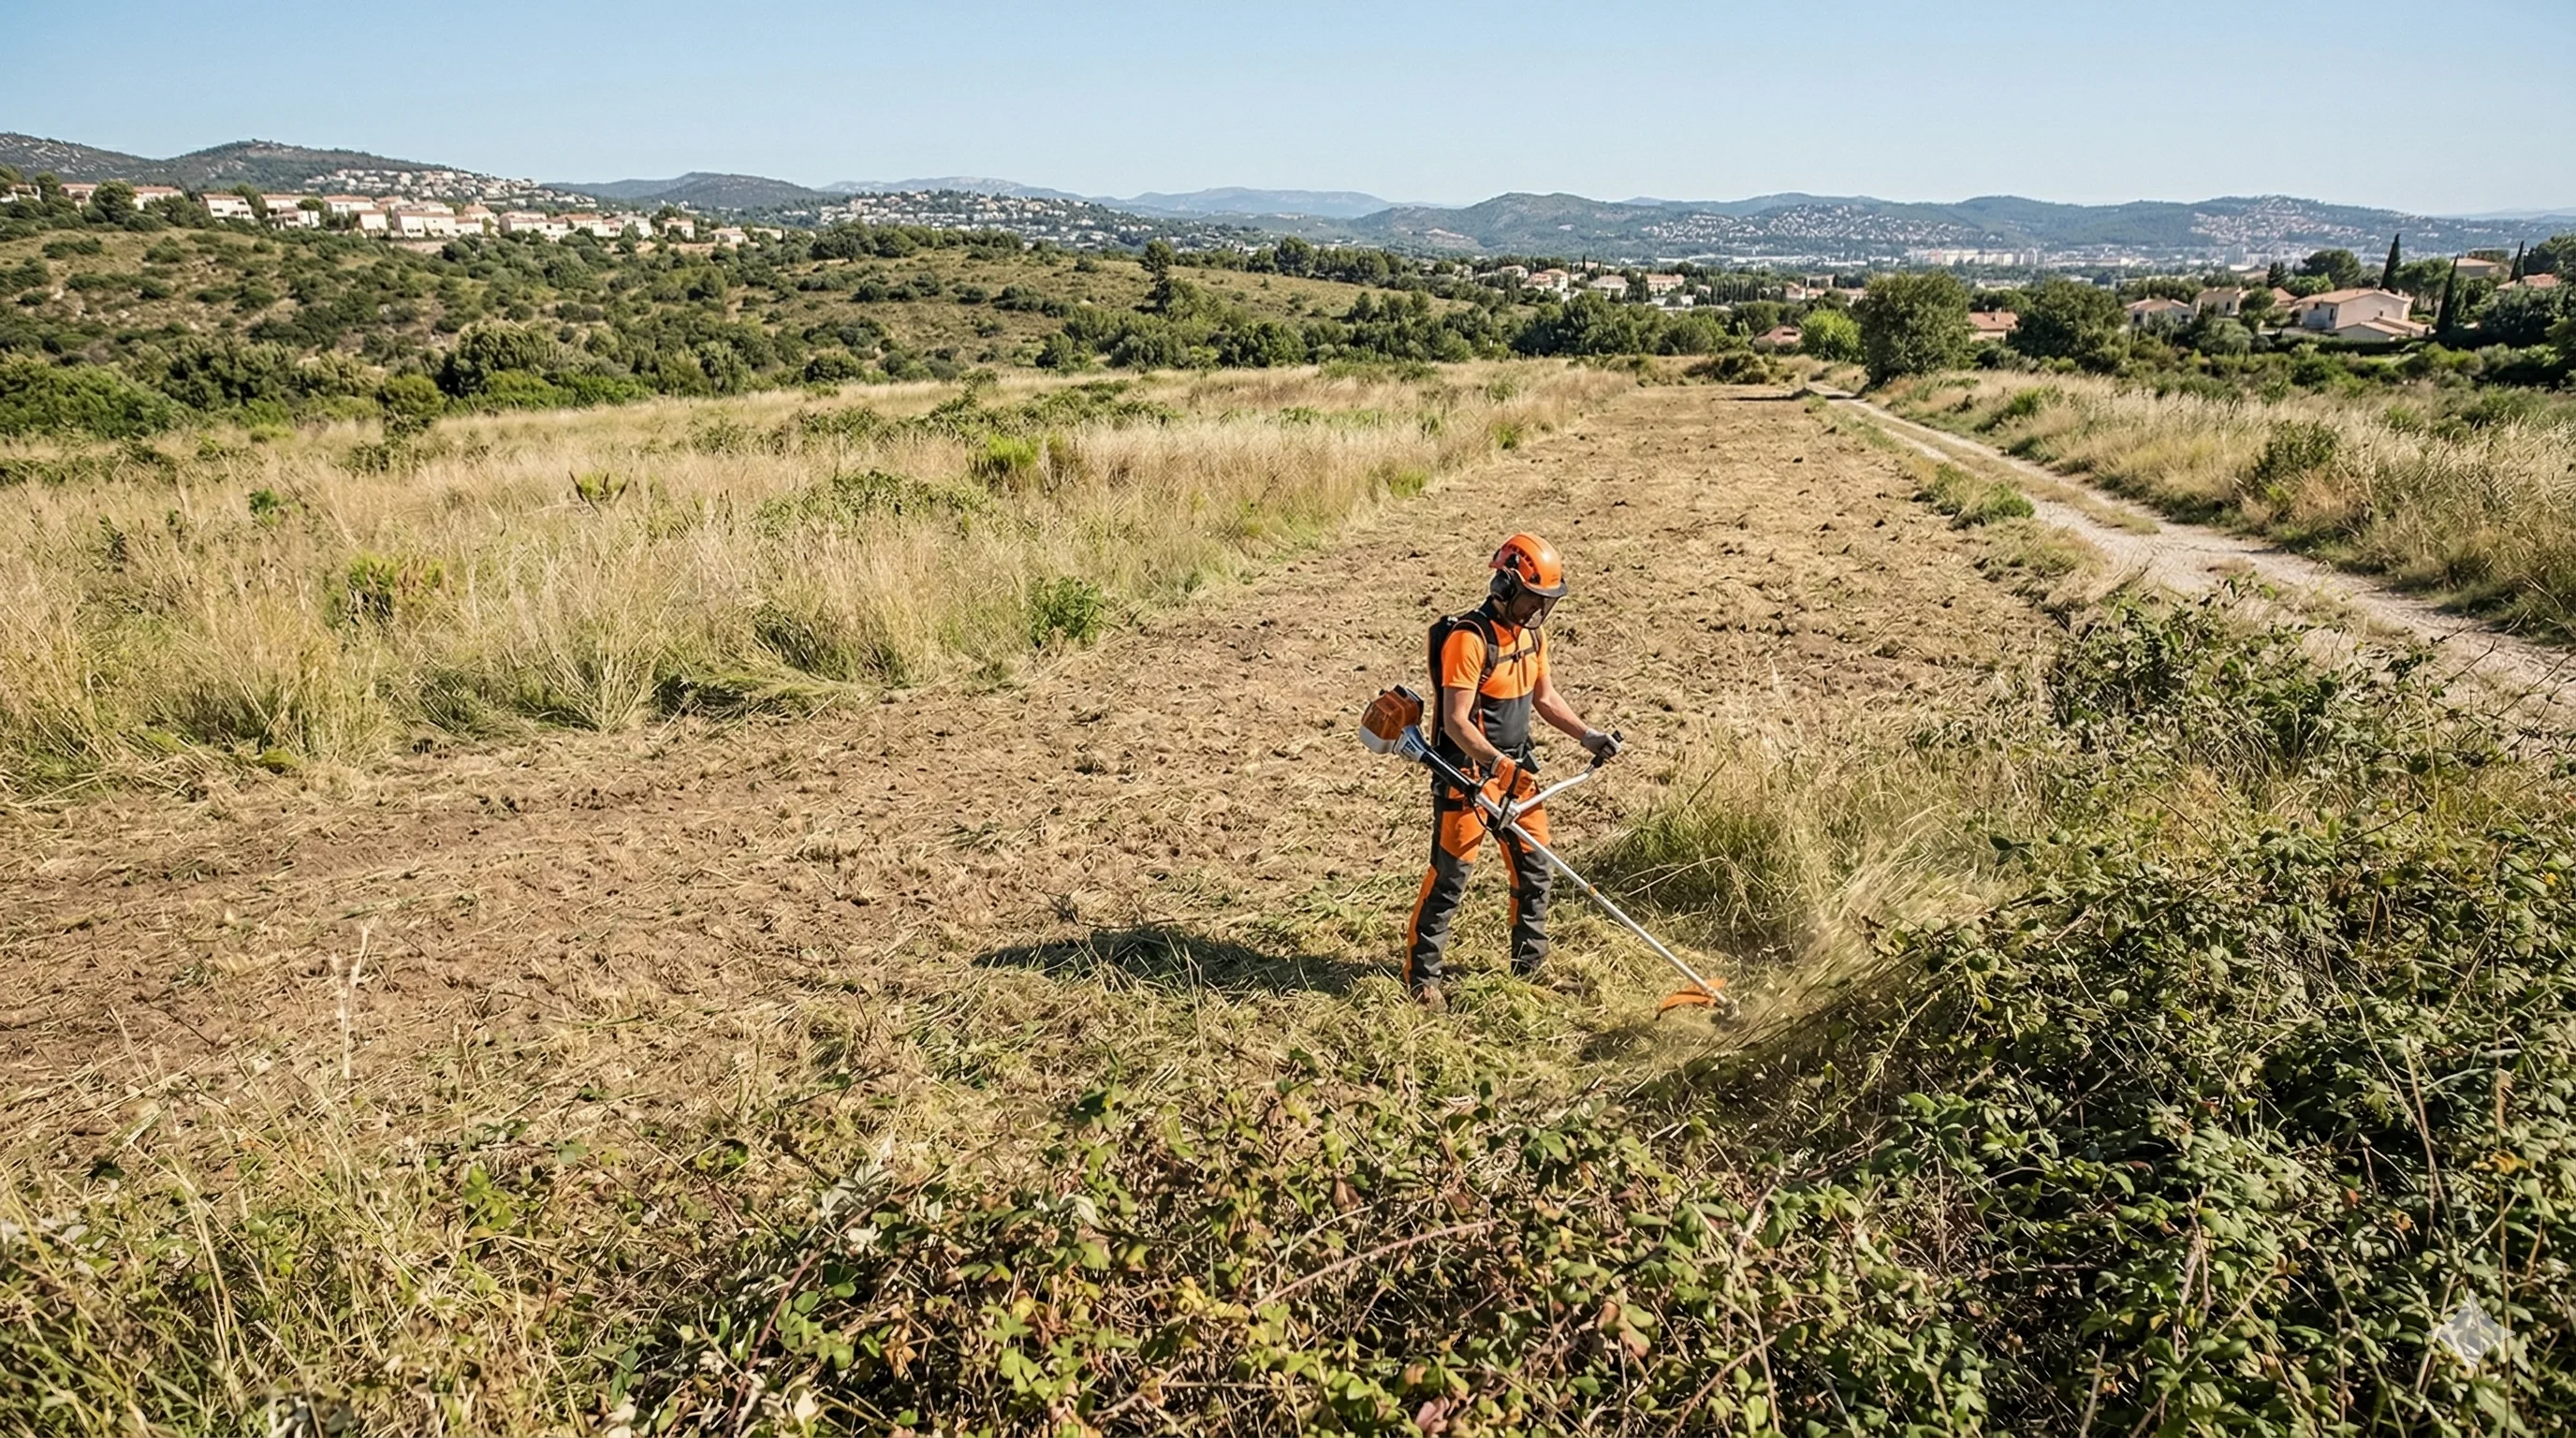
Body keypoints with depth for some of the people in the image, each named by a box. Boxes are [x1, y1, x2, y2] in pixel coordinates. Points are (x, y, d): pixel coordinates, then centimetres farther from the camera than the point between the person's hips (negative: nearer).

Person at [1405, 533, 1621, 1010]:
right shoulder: (1468, 639, -22)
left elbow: (1544, 696, 19)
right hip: (1468, 772, -8)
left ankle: (1531, 964, 28)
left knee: (1533, 868, 13)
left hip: (1516, 768, 8)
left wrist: (1586, 734, 7)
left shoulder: (1531, 634, 5)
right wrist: (1498, 765, -35)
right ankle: (1421, 975, 9)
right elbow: (1455, 722, -26)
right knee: (1450, 876, -3)